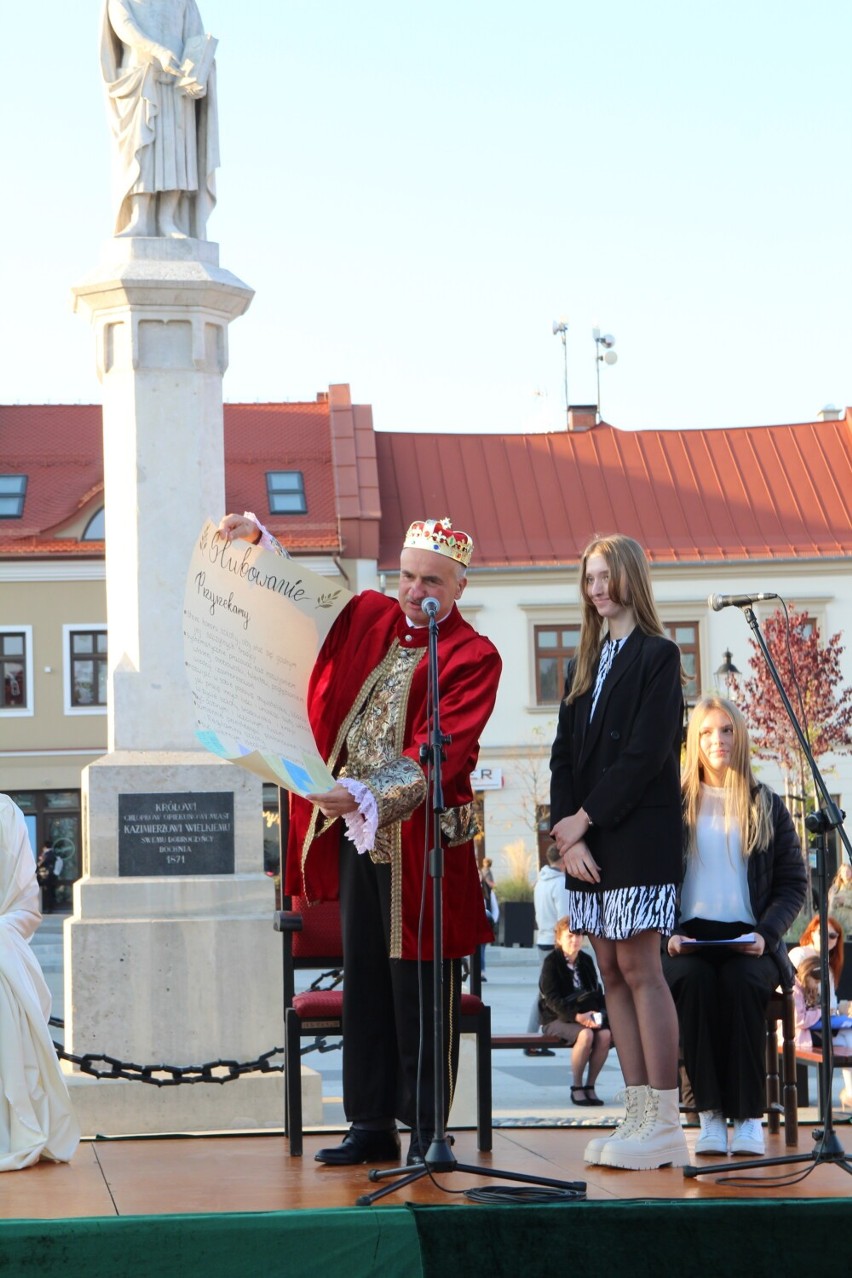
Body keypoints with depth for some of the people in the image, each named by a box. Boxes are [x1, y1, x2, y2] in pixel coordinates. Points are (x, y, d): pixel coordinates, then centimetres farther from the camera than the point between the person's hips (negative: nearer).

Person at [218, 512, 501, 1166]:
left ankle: (427, 1129, 4)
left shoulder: (473, 657, -8)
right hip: (353, 832, 6)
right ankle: (372, 1124, 15)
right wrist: (257, 541, 3)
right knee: (364, 980, 9)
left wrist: (371, 797, -31)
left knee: (419, 985, -3)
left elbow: (438, 756, -19)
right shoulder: (369, 617, 10)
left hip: (419, 838, -6)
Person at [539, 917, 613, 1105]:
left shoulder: (586, 961, 12)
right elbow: (553, 999, -15)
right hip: (556, 1019, -5)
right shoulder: (551, 963, -6)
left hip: (585, 1016, 5)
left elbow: (597, 992, 12)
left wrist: (596, 1013, -10)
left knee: (605, 1034, -26)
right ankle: (576, 1087, -20)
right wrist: (577, 1016, -28)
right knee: (585, 1034, -35)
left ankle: (590, 1086, -14)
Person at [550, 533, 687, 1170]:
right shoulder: (586, 662, 17)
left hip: (638, 832, -7)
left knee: (638, 966, -10)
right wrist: (568, 832, -2)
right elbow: (564, 754, 11)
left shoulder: (657, 656, -4)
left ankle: (665, 1126, -9)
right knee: (612, 971, 4)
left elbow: (645, 754, -12)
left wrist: (585, 819, -11)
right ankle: (639, 1117, 5)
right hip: (587, 837, 7)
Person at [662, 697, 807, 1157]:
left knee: (741, 982, -34)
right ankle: (709, 1113, -31)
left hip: (748, 940, 0)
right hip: (687, 938, 0)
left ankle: (749, 1116, -28)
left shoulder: (767, 808, 13)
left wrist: (766, 934, -8)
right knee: (694, 981, -34)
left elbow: (794, 882, 9)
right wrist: (667, 933, -11)